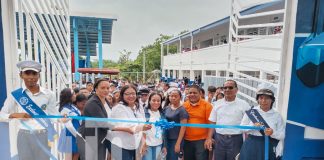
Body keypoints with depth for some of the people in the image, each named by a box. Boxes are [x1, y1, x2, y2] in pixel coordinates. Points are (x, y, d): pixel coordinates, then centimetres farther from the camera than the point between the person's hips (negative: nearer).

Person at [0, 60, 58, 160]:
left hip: (44, 135, 0)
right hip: (25, 136, 0)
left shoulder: (48, 94, -3)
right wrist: (14, 115, -13)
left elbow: (54, 115, 0)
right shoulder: (15, 95, -1)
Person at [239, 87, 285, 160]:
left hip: (269, 147, 1)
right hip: (251, 146, 0)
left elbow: (282, 135, 3)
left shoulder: (277, 115, 1)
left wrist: (273, 133, -18)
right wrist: (253, 126, -16)